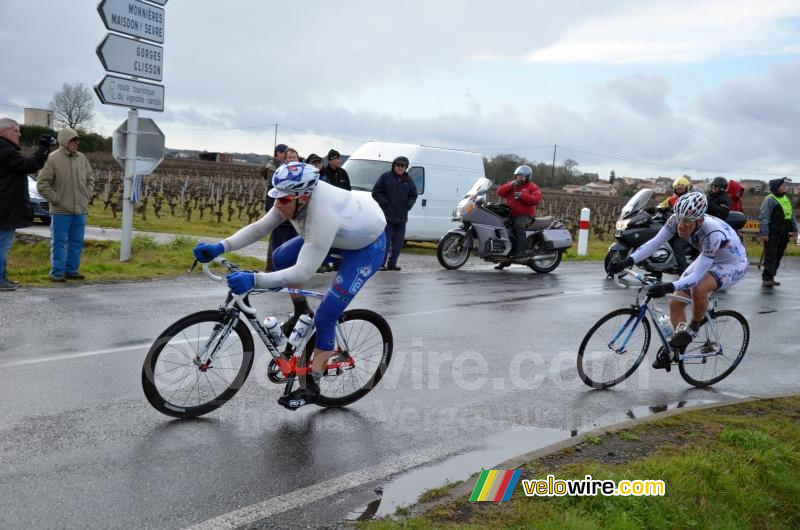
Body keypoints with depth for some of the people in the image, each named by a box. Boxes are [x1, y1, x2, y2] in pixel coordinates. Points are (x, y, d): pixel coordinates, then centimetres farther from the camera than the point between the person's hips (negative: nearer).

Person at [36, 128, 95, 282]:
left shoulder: (82, 158, 7)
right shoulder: (53, 159, -8)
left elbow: (90, 178, 19)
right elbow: (42, 183, -8)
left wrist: (87, 195, 8)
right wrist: (55, 199, -10)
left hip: (80, 210, 5)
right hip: (60, 211, -5)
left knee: (76, 242, 10)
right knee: (59, 242, 0)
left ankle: (72, 270, 19)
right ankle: (57, 272, 6)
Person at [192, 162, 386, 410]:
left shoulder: (322, 216, -40)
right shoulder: (296, 196, -18)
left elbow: (303, 272, -40)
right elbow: (259, 228, -12)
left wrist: (254, 280, -47)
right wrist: (220, 247, -23)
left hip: (368, 247, -8)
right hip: (344, 234, 8)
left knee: (325, 318, -11)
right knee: (281, 257, -6)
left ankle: (311, 386, 3)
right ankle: (302, 313, 16)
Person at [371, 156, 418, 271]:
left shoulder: (408, 180, 13)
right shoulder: (385, 177, 0)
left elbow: (413, 195, 21)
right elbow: (375, 192, -1)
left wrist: (409, 204, 2)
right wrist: (385, 202, -12)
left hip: (402, 217, 5)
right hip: (387, 215, -5)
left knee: (398, 242, 6)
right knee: (385, 241, -9)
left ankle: (392, 263, 14)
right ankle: (382, 263, -7)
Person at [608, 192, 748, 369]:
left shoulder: (712, 233, -40)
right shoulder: (676, 221, -24)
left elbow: (696, 275, -39)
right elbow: (653, 243, -22)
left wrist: (669, 287, -54)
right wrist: (627, 261, -37)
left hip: (734, 264, -7)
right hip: (707, 259, 7)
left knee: (699, 288, -35)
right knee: (676, 302, -2)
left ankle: (694, 327, -7)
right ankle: (676, 348, 16)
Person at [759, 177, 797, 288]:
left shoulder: (786, 199, 16)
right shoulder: (769, 199, -9)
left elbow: (791, 215, 23)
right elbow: (764, 217, -15)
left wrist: (794, 228, 16)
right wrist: (764, 233, -21)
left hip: (783, 234, 8)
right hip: (772, 233, -8)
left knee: (778, 256, 10)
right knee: (771, 257, -9)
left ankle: (770, 277, 17)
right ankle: (766, 278, -6)